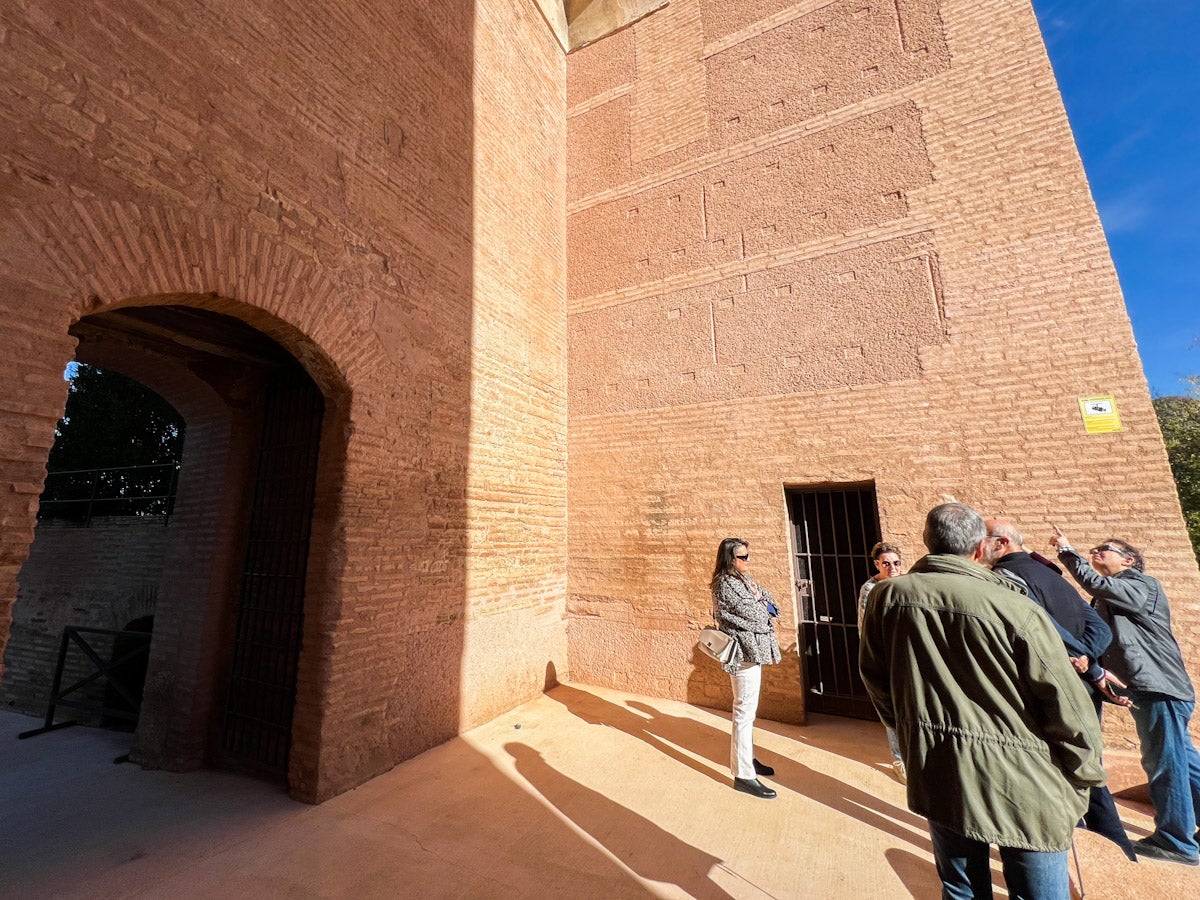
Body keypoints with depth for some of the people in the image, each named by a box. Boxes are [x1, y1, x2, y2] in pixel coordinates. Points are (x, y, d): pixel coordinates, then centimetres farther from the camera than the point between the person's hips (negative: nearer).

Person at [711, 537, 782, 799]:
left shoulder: (740, 579, 10)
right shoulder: (726, 584, -21)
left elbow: (769, 602, 9)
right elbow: (755, 615, -20)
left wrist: (763, 606, -11)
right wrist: (765, 609, -2)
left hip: (751, 650, 10)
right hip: (744, 653, -10)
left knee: (747, 709, 21)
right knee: (745, 712, -2)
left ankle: (745, 758, 36)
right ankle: (743, 775, 9)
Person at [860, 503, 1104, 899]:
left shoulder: (888, 595, -9)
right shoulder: (1018, 612, -18)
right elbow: (1068, 708, -11)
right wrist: (1083, 777, 8)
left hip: (936, 777, 3)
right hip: (1019, 783, -2)